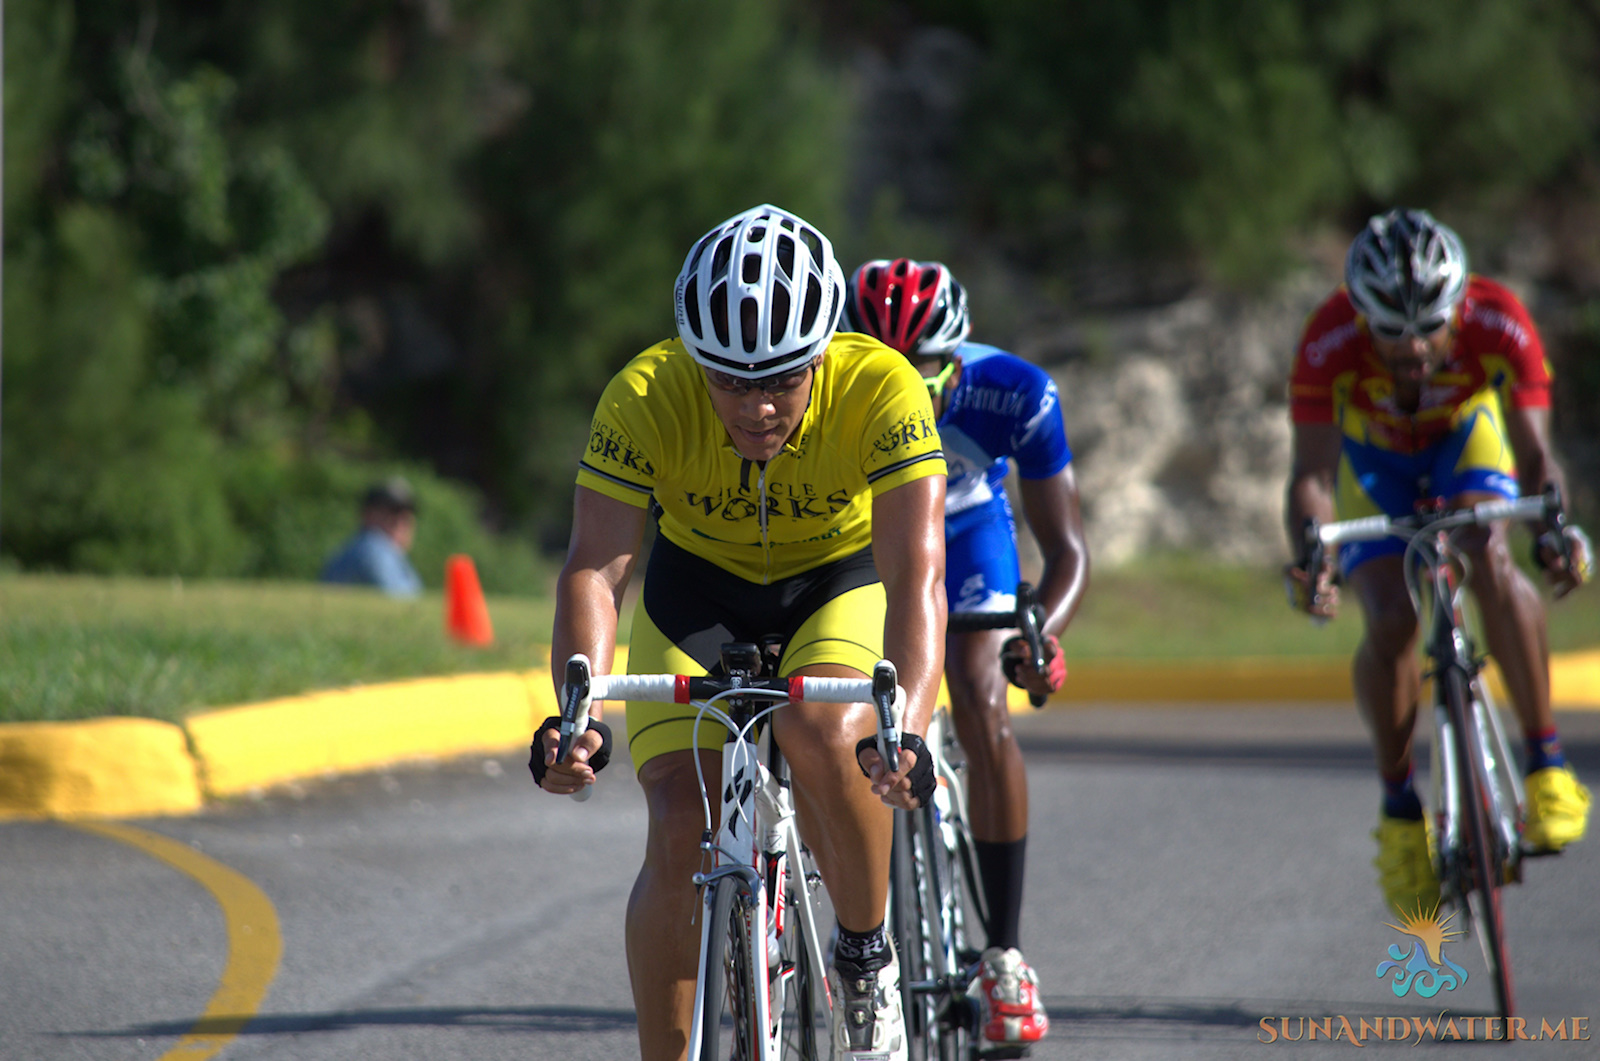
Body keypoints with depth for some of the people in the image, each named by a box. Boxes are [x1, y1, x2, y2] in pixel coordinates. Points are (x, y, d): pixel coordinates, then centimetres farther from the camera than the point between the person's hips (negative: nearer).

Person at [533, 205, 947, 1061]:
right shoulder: (645, 397, -30)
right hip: (699, 582, 1)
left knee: (822, 732, -32)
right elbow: (593, 569, -35)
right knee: (680, 837, -14)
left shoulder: (883, 390, -34)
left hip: (841, 580, -1)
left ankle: (867, 953, -8)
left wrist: (906, 726, -57)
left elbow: (916, 574, -41)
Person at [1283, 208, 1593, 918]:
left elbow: (1534, 459, -32)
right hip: (1373, 452, 0)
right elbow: (1312, 473, -33)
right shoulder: (1329, 344, -36)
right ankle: (1399, 805, 1)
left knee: (1492, 567, -29)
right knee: (1389, 624, -19)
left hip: (1467, 434, 0)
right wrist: (1309, 559, -52)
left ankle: (1546, 763, -19)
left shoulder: (1499, 327, -35)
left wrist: (1556, 529, -52)